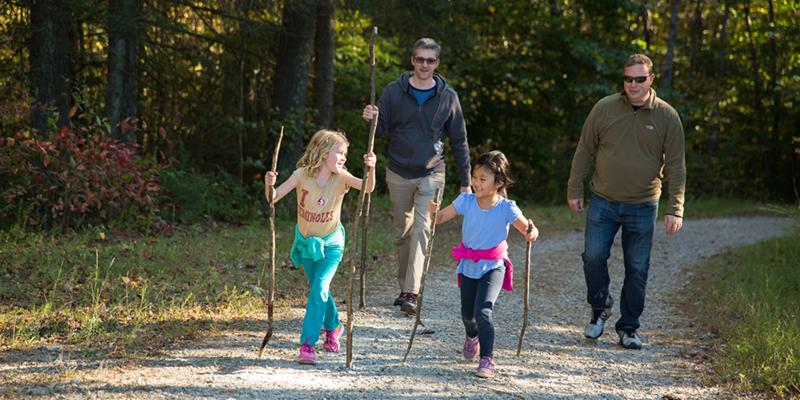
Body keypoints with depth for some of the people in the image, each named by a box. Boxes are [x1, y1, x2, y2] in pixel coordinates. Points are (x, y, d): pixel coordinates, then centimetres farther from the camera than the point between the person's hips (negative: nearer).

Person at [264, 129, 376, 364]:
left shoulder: (341, 178, -17)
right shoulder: (303, 175, -17)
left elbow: (367, 188, -34)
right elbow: (274, 197, -22)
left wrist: (371, 170, -53)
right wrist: (269, 185, -43)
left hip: (331, 243, -2)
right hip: (305, 242, 2)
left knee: (319, 288, -19)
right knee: (318, 290, 17)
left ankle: (307, 344, -17)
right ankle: (333, 327, 44)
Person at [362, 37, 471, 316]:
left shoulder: (447, 97, -1)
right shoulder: (394, 91, -1)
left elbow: (459, 142, 4)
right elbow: (381, 130, 2)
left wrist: (465, 181, 4)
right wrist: (371, 119, -22)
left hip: (431, 175, -2)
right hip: (398, 174, 2)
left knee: (421, 231, -13)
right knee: (402, 231, 10)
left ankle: (411, 294, -18)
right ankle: (404, 287, 23)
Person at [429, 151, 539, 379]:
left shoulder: (506, 208, -17)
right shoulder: (466, 201, -10)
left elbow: (529, 230, -11)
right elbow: (440, 218, -7)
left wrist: (532, 234, -35)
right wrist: (432, 210, -30)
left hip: (493, 266, -4)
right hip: (468, 265, 4)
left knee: (483, 311, -22)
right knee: (467, 314, 16)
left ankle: (487, 360, -11)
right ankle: (472, 336, 52)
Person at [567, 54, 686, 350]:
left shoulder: (667, 117, -2)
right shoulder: (604, 108, -1)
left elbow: (676, 166, -1)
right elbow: (584, 151, 6)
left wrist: (675, 209, -8)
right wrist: (574, 190, 4)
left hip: (643, 206, 0)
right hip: (603, 202, 0)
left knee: (637, 269, 4)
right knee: (593, 256, -6)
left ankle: (628, 328, 17)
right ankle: (600, 308, 19)